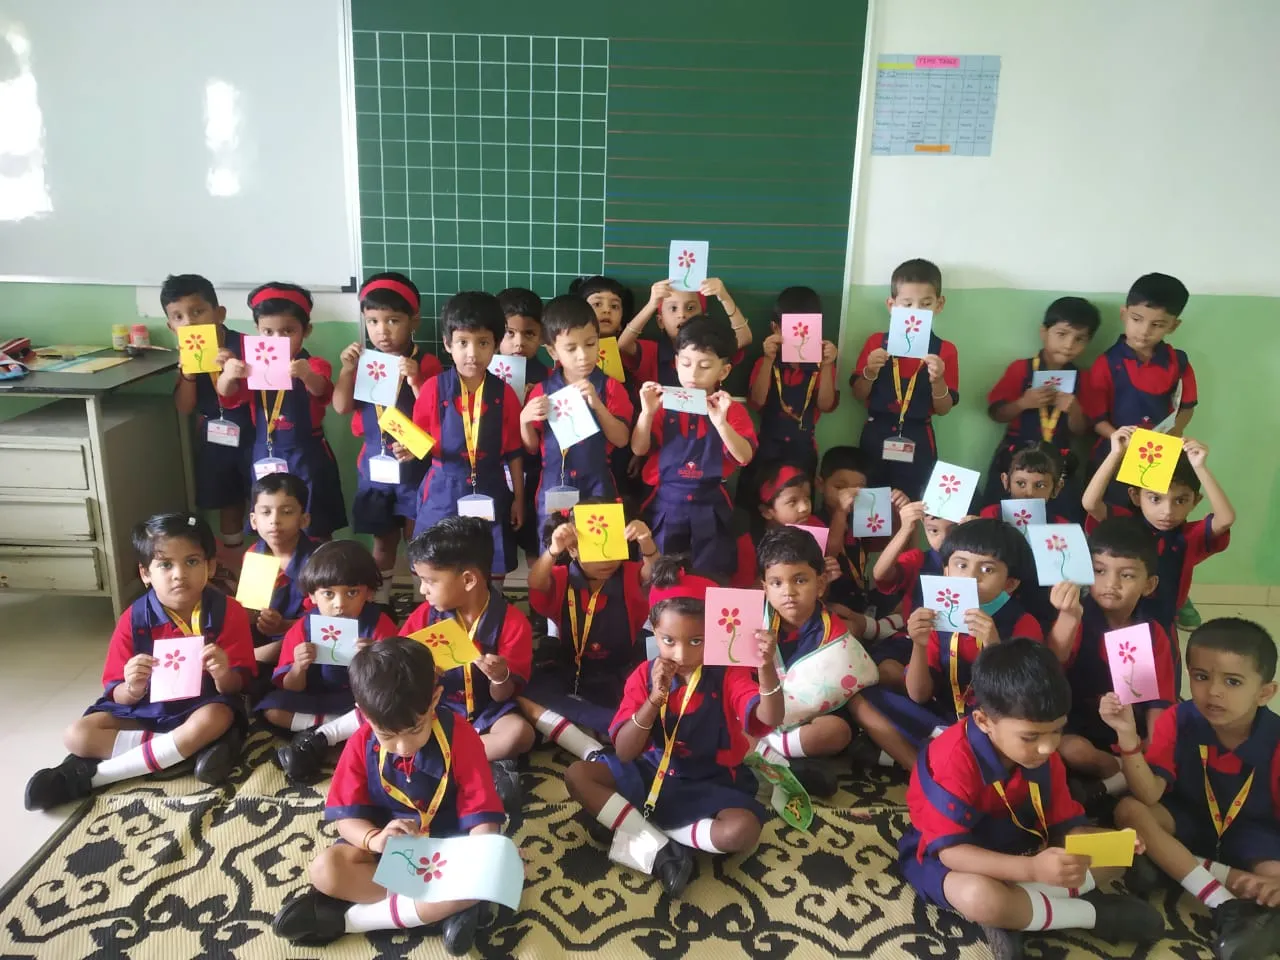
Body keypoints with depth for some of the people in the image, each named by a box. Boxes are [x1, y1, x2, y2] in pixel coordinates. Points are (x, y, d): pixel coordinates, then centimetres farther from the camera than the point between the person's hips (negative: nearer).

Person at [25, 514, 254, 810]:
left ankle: (93, 775, -24)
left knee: (216, 719, -37)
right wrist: (132, 689, -30)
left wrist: (223, 676, -36)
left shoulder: (229, 612, -13)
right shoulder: (134, 620, -10)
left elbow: (237, 685, -11)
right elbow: (118, 694, -5)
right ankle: (189, 747, -21)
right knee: (78, 735, -18)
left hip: (202, 706, -2)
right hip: (144, 710, 3)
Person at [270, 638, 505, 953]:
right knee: (324, 870, -24)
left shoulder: (459, 737, -20)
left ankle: (347, 918, -21)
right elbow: (345, 816, -8)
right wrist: (373, 839, -30)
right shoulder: (361, 744, -12)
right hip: (386, 841, 2)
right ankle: (444, 908, -24)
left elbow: (482, 814, -19)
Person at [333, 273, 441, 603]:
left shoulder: (426, 363, -10)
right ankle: (378, 601, 30)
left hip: (414, 467, -4)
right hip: (375, 466, 4)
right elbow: (342, 407, -5)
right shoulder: (363, 362, 3)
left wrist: (415, 379, -29)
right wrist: (347, 368, -16)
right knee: (382, 541, 17)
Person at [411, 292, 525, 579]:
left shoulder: (504, 394, -2)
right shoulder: (433, 388, -6)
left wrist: (518, 498, 6)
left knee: (492, 573, 10)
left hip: (490, 493, 1)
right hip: (443, 493, -1)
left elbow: (515, 452, 3)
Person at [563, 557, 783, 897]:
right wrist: (655, 699, -28)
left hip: (711, 785, -2)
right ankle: (657, 849, -21)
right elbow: (624, 753, -14)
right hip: (652, 775, 3)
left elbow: (770, 719, -29)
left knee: (743, 830, -32)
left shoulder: (728, 674, -12)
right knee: (577, 775, -15)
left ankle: (638, 836, -16)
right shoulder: (644, 676, -8)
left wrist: (767, 667, -47)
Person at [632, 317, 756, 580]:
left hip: (710, 508, 0)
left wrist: (720, 421, -27)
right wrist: (647, 412, -20)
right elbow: (638, 450, -5)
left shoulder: (732, 409, -2)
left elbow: (744, 457, -14)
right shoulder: (664, 405, 0)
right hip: (666, 505, 1)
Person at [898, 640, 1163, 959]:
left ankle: (1009, 914, -14)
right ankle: (1095, 913, -15)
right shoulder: (954, 760, -32)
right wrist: (1032, 869, -41)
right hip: (942, 857, -7)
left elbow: (1066, 824, -4)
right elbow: (950, 850, -32)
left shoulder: (1043, 757, -10)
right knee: (978, 896, -39)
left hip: (1013, 850, 7)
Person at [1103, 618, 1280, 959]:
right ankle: (1228, 908, -28)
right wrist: (1128, 735, -40)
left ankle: (1170, 862, -20)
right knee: (1129, 809, -27)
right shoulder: (1179, 720, -18)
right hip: (1190, 819, 2)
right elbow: (1149, 794, -26)